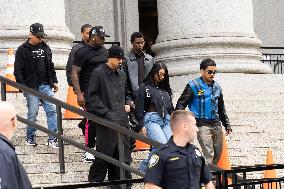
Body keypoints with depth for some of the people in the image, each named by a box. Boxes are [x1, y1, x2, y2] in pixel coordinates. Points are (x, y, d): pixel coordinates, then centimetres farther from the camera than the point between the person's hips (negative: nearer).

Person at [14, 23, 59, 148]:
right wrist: (22, 86, -12)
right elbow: (18, 71, -6)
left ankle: (52, 138, -1)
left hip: (45, 86, 4)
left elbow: (51, 66, 21)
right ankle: (30, 137, 16)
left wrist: (54, 81, 17)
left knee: (52, 110, -4)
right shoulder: (23, 50, -4)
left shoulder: (45, 48, 12)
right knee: (32, 113, 0)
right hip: (31, 88, -4)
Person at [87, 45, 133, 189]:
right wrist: (107, 113, -15)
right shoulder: (98, 73, -4)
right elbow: (92, 98, -9)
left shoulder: (121, 75, 16)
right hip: (106, 122, -6)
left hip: (122, 121, 6)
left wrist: (128, 103, 9)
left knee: (124, 157, 8)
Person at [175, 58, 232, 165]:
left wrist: (227, 124, 25)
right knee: (208, 155, -14)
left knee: (218, 154, 8)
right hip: (202, 125, -6)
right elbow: (181, 104, -4)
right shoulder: (193, 86, -4)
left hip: (216, 124, 6)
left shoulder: (217, 87, 15)